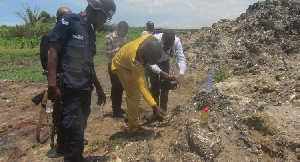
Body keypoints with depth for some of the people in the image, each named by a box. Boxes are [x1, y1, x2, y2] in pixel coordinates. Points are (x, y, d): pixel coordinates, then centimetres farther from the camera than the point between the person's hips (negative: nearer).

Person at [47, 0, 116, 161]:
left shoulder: (91, 32, 16)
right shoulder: (68, 21, -6)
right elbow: (53, 52, -11)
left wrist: (99, 88, 23)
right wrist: (52, 85, -19)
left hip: (85, 89, 8)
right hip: (70, 89, -7)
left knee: (79, 130, 14)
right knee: (75, 132, -6)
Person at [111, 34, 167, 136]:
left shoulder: (151, 39, -30)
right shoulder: (135, 61, -46)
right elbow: (141, 87, -44)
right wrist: (154, 106, -51)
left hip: (128, 60, 7)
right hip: (122, 66, -7)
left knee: (132, 92, 21)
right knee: (135, 96, -5)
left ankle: (129, 116, 44)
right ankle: (133, 129, 11)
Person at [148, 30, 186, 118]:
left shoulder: (177, 41, -31)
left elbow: (181, 58, -28)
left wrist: (181, 74, -43)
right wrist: (160, 72, -49)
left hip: (164, 62, 3)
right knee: (155, 87, -4)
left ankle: (163, 111, 14)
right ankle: (156, 112, 10)